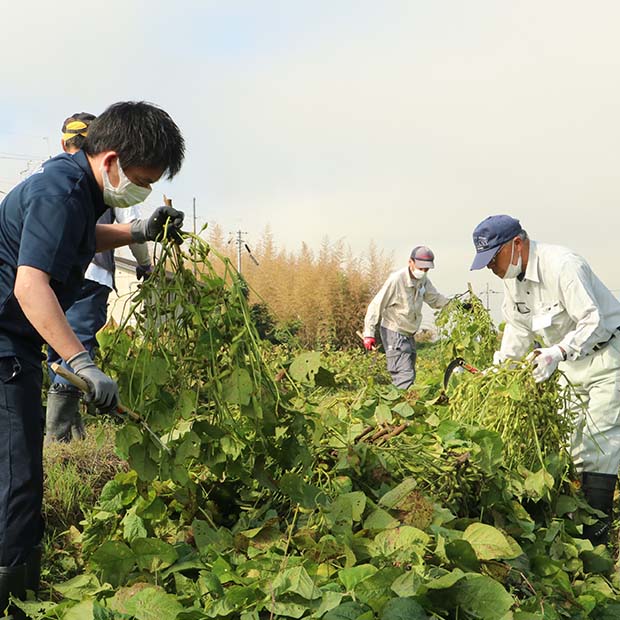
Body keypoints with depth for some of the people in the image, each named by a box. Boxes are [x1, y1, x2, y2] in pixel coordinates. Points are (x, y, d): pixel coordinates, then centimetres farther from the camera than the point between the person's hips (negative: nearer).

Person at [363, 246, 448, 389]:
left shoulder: (423, 280, 0)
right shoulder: (396, 280, -22)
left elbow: (435, 298, 14)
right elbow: (376, 305, -19)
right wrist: (369, 333, -22)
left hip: (409, 334, 9)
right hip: (394, 333, -9)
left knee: (409, 375, 16)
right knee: (405, 376, -18)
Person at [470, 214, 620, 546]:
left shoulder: (563, 266, -28)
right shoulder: (512, 276, 1)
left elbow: (593, 322, -31)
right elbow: (518, 327, 12)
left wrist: (559, 352, -43)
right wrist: (499, 367, 2)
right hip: (573, 362, 9)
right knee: (577, 443, 10)